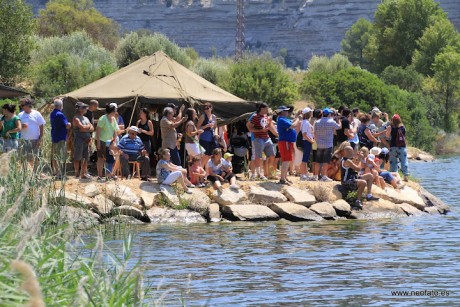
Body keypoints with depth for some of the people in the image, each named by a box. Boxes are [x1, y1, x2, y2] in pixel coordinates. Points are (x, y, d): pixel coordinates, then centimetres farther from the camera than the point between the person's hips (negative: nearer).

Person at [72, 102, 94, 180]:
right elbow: (82, 127, -19)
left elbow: (92, 128, 11)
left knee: (86, 158, 5)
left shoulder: (86, 118, 19)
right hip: (79, 140, -8)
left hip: (86, 141, 8)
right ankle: (77, 173, 2)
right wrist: (88, 126, 0)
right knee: (78, 158, -3)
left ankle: (83, 173, 8)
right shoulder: (76, 118, -6)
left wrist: (86, 128, -9)